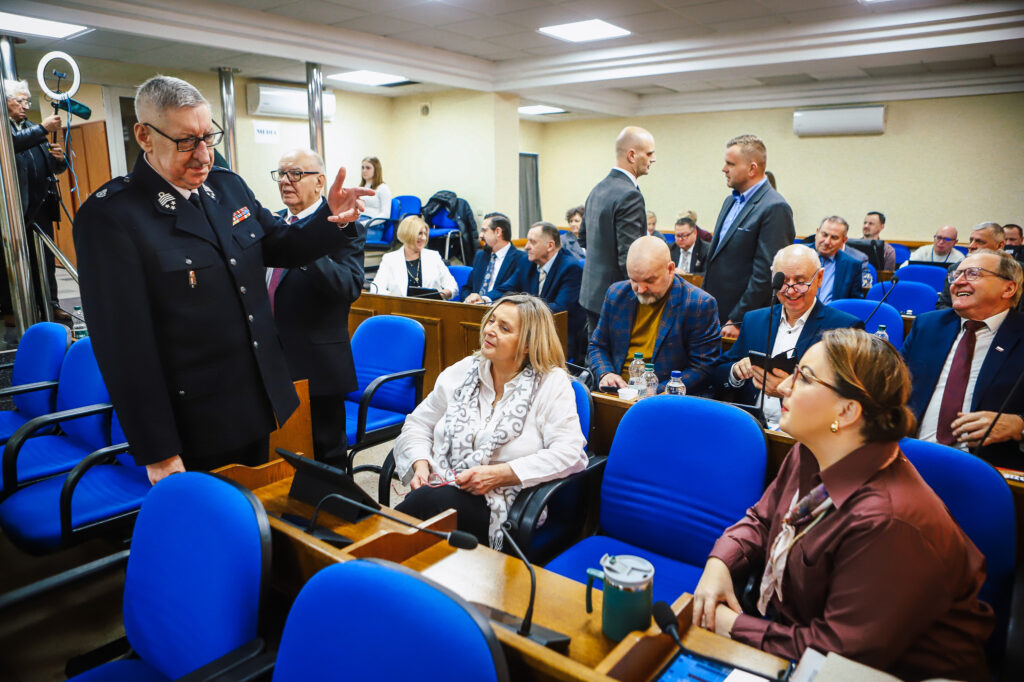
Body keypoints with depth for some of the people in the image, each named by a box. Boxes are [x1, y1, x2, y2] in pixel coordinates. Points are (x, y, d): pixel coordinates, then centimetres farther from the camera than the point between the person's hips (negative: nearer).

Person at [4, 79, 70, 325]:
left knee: (45, 258, 7)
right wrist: (43, 129, -25)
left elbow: (55, 168, 16)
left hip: (40, 205, 5)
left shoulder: (33, 129, 17)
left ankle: (50, 305, 13)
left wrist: (60, 158, -5)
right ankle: (10, 310, 10)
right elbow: (11, 142, -23)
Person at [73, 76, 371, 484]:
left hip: (258, 406, 7)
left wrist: (332, 219, -6)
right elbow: (125, 345, -18)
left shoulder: (228, 186, 4)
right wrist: (158, 453, -17)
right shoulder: (109, 216, -16)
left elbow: (281, 248, 17)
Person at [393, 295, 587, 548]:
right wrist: (420, 464, -3)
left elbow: (569, 453, -11)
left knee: (435, 500, -34)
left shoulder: (551, 384, -1)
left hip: (503, 507, -4)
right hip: (441, 488, 4)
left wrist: (498, 474, -17)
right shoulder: (462, 372, 13)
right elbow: (418, 423, 19)